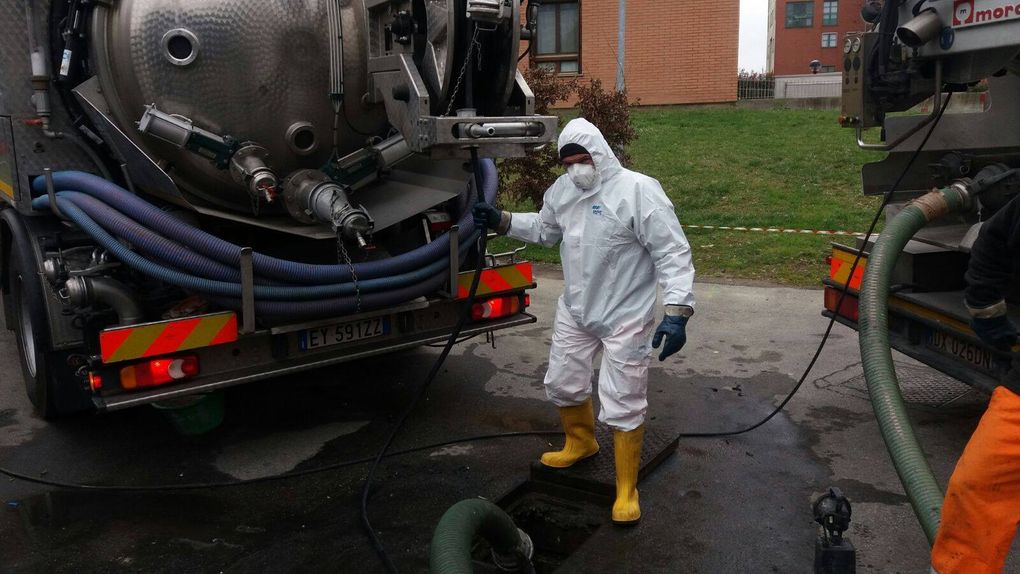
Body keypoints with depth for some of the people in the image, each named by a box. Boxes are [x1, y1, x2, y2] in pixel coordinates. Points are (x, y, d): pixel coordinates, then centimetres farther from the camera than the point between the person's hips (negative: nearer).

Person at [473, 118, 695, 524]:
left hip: (625, 317, -7)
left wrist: (677, 312, -29)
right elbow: (545, 229, 21)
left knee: (623, 404, 0)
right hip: (574, 311, 7)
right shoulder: (562, 189, 1)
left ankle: (627, 490, 18)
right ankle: (580, 443, 49)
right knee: (562, 383, 19)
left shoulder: (638, 190, -20)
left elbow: (673, 253, -21)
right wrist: (502, 221, 8)